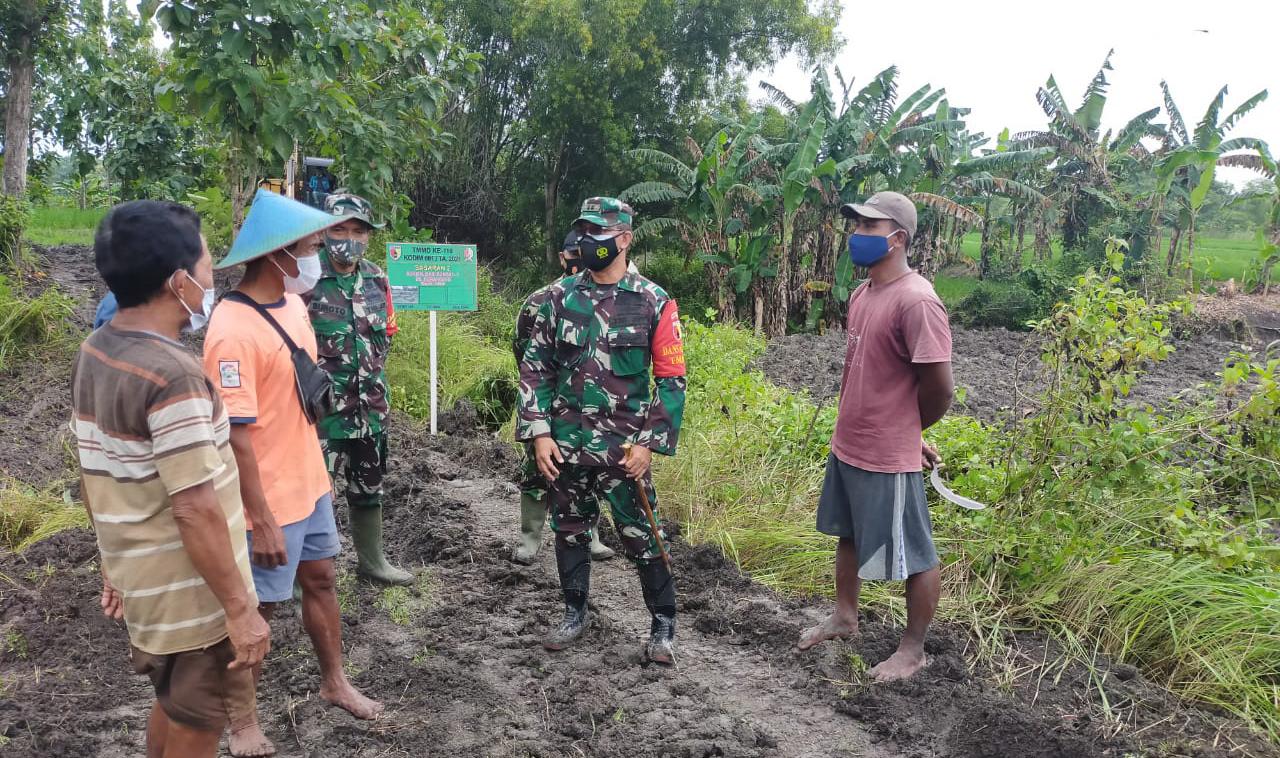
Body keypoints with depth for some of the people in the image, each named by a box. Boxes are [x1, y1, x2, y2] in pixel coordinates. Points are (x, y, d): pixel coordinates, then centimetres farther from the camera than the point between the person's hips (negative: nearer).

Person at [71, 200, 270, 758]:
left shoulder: (95, 353, 1)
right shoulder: (171, 374, -27)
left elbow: (93, 478, 10)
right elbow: (196, 511, -27)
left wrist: (116, 565, 20)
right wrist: (239, 609, -19)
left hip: (142, 583, 8)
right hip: (191, 598, -8)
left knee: (172, 708, 26)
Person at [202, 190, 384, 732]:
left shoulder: (293, 304, 2)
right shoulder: (233, 330, -25)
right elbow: (235, 434, -25)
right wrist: (261, 521, -23)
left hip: (310, 484, 8)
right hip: (270, 500, -8)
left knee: (320, 580, 21)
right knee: (257, 608, 9)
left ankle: (335, 683, 41)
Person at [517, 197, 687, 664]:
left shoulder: (653, 303, -5)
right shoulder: (560, 296, 2)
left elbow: (671, 380, -4)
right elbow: (535, 368, 4)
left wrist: (648, 444, -10)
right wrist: (538, 433, -3)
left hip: (623, 447, -3)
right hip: (564, 445, 3)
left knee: (641, 537, 2)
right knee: (569, 532, 15)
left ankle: (663, 624, 21)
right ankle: (575, 614, 33)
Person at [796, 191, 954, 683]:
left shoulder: (916, 300, -22)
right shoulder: (861, 294, 6)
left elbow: (939, 388, -20)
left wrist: (907, 430, -3)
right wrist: (852, 425, 12)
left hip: (889, 458, -9)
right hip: (846, 447, 9)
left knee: (913, 557, 8)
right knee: (849, 535, 25)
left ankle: (913, 650, 26)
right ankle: (844, 618, 45)